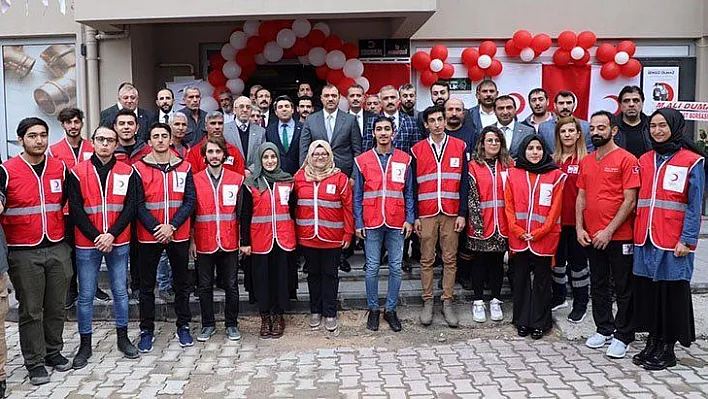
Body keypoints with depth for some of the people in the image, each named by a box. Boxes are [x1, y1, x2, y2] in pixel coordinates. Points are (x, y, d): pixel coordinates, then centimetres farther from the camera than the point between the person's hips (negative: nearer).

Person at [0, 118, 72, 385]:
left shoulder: (60, 168, 6)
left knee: (56, 307, 11)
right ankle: (35, 362, 15)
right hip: (24, 253, -3)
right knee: (31, 311, 3)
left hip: (58, 249, 3)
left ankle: (53, 351, 28)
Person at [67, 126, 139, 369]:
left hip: (118, 243, 1)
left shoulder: (127, 173, 3)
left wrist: (112, 234, -12)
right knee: (86, 295, 5)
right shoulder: (78, 173, 0)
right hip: (87, 244, -1)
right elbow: (75, 210, -5)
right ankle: (85, 345, 17)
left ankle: (123, 338, 24)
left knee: (120, 291, 10)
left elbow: (130, 207, -2)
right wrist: (96, 236, -13)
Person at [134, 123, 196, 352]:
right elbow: (138, 204, -6)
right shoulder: (139, 169, -1)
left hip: (178, 236, 1)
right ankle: (146, 330, 19)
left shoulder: (184, 167, 3)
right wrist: (156, 228, -16)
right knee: (147, 285, 7)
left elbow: (190, 201, -2)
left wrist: (172, 226, -14)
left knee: (181, 283, 11)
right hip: (149, 236, -1)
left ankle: (183, 327, 23)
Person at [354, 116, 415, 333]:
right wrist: (358, 223, -2)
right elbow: (357, 195, 3)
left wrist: (409, 219, -1)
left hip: (397, 223, 1)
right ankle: (373, 309, 18)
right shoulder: (362, 161, 2)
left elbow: (408, 192, 7)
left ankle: (391, 309, 18)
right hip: (372, 223, -1)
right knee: (372, 267, 5)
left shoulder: (404, 159, 5)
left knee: (395, 267, 6)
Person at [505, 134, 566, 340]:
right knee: (520, 278, 10)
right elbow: (508, 205, 3)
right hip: (519, 237, 2)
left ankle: (540, 322, 17)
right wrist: (518, 231, -6)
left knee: (542, 279, 7)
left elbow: (555, 208, -3)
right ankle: (522, 321, 20)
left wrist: (539, 232, -10)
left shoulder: (556, 175, 0)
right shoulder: (513, 173, 4)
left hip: (544, 238, -1)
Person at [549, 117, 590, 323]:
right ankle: (559, 297, 34)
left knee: (578, 260, 6)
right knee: (557, 258, 16)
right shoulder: (553, 160, 7)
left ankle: (580, 304, 20)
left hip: (576, 219, -5)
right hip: (556, 218, 5)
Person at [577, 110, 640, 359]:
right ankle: (604, 330, 28)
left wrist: (609, 230, -16)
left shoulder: (626, 160, -8)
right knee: (598, 286, 15)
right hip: (591, 237, 6)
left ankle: (622, 336, 16)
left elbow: (630, 201, -12)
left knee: (623, 289, 5)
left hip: (618, 237, -6)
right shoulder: (586, 162, 10)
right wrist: (579, 228, 2)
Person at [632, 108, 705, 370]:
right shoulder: (645, 161, 12)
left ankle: (667, 349, 15)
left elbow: (695, 205, -7)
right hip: (646, 240, 5)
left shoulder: (692, 161, -3)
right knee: (647, 290, 10)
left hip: (673, 241, -5)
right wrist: (637, 235, 6)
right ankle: (652, 343, 23)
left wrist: (687, 240, -13)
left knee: (672, 293, 3)